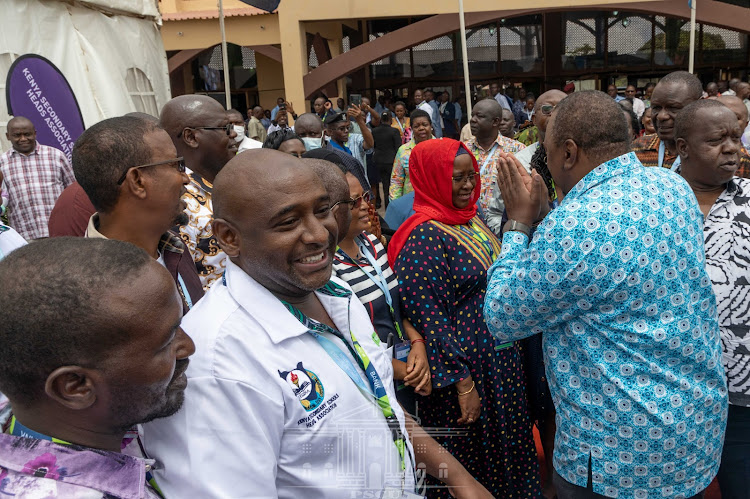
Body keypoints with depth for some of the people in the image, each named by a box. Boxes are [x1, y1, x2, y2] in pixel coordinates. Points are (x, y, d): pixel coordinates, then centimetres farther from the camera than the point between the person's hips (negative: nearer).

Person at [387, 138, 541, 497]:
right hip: (466, 365, -8)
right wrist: (463, 384, -22)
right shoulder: (424, 236, -21)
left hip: (502, 356, 8)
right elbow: (429, 319, -24)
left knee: (508, 446, 23)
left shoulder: (469, 218, 5)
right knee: (474, 455, 10)